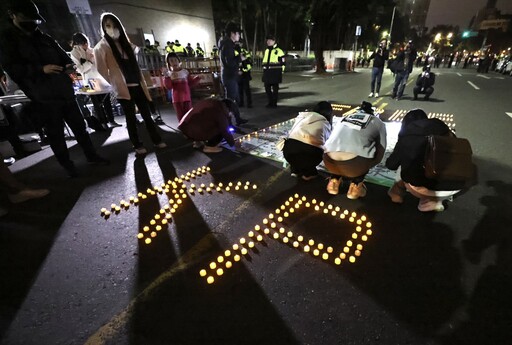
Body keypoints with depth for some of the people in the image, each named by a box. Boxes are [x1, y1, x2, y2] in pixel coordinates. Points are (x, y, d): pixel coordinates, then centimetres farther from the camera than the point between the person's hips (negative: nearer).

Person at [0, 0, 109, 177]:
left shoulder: (44, 38, 16)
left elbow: (63, 55, 21)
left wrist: (69, 66, -4)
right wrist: (41, 69, -21)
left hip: (65, 91, 5)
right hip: (44, 97, -4)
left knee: (79, 125, 9)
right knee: (56, 134, 2)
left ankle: (92, 156, 21)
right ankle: (67, 165, 13)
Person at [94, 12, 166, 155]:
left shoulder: (126, 43, 16)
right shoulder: (102, 46, 0)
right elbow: (101, 69, -3)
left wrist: (143, 82, 12)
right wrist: (114, 83, 1)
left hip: (138, 86, 4)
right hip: (124, 88, -4)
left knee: (147, 114, 4)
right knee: (131, 118, -1)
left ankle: (157, 140, 11)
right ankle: (137, 145, 8)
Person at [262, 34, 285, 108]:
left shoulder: (279, 51, -3)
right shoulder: (266, 51, 19)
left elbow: (282, 62, -3)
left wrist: (281, 71, -5)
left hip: (275, 73, -7)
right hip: (267, 73, 7)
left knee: (275, 88, 0)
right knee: (267, 88, 7)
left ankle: (274, 103, 7)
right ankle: (270, 102, 19)